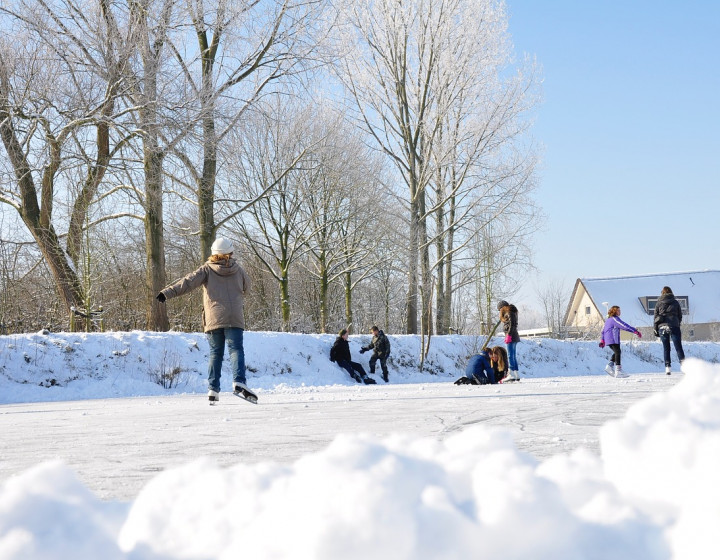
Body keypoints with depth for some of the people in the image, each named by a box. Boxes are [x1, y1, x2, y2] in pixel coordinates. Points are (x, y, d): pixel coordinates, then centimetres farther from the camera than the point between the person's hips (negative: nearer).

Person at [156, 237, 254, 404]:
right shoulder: (238, 270, 9)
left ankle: (213, 389, 3)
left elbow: (188, 282, -10)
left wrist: (168, 293, -16)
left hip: (213, 319, 0)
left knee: (215, 353, 9)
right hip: (234, 319, 0)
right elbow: (246, 287, 27)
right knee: (236, 350, -4)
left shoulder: (207, 269, 3)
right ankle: (239, 382, -26)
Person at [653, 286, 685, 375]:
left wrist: (655, 330, 9)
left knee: (666, 348, 6)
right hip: (674, 326, 0)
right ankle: (683, 364, -17)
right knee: (678, 346, -1)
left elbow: (655, 317, 6)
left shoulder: (659, 303, 7)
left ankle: (667, 367, -1)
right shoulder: (676, 302, 8)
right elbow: (680, 316, 13)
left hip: (662, 326, 0)